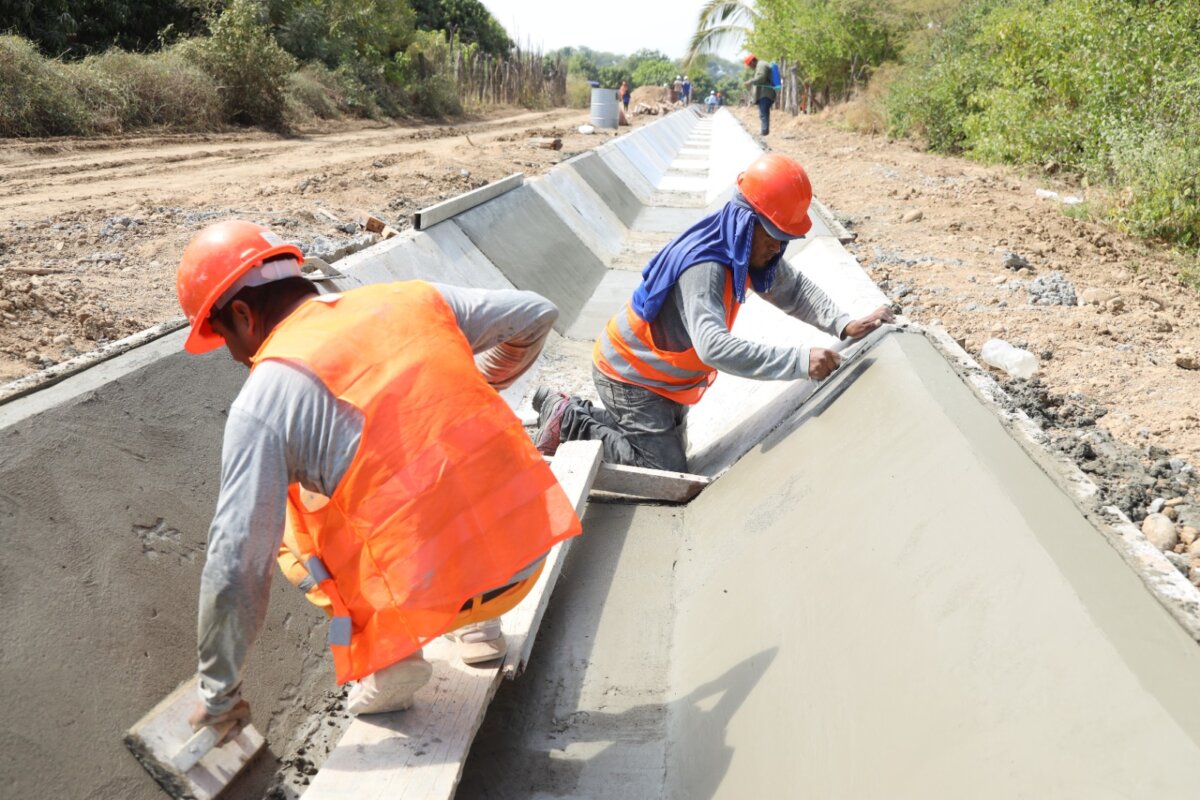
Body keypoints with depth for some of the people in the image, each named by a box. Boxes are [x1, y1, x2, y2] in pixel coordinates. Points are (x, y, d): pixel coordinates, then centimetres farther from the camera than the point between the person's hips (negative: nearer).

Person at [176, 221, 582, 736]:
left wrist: (218, 697, 10)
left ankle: (387, 660, 11)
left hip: (438, 591, -5)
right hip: (535, 547, 5)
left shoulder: (262, 400, -6)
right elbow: (536, 315, 18)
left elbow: (236, 567, -6)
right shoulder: (412, 300, 6)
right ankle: (479, 626, 28)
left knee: (289, 526, 17)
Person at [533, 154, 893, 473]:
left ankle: (579, 414, 24)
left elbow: (794, 288, 2)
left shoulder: (748, 250, -8)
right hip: (630, 378, -9)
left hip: (666, 377, 9)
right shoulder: (704, 268, -35)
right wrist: (801, 360, -49)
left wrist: (844, 325, -14)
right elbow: (715, 347, -48)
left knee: (672, 454, 22)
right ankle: (570, 421, -1)